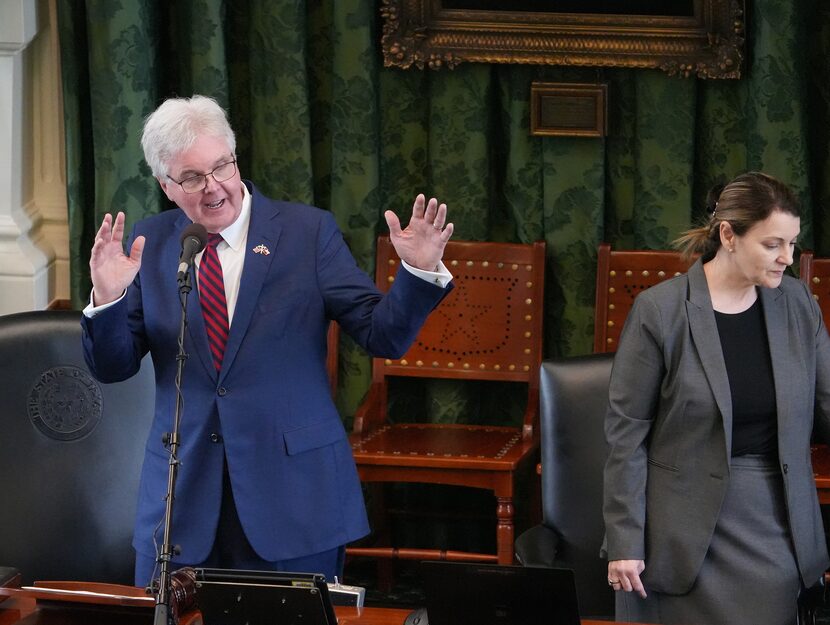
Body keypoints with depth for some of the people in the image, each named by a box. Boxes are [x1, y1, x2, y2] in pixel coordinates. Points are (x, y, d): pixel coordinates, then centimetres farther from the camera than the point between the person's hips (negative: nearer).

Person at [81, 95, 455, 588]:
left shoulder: (308, 231, -2)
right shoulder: (149, 245, 4)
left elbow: (384, 336, -5)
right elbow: (112, 367, 3)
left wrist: (419, 271, -23)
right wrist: (107, 299, -16)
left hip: (293, 495, -2)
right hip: (182, 500, 2)